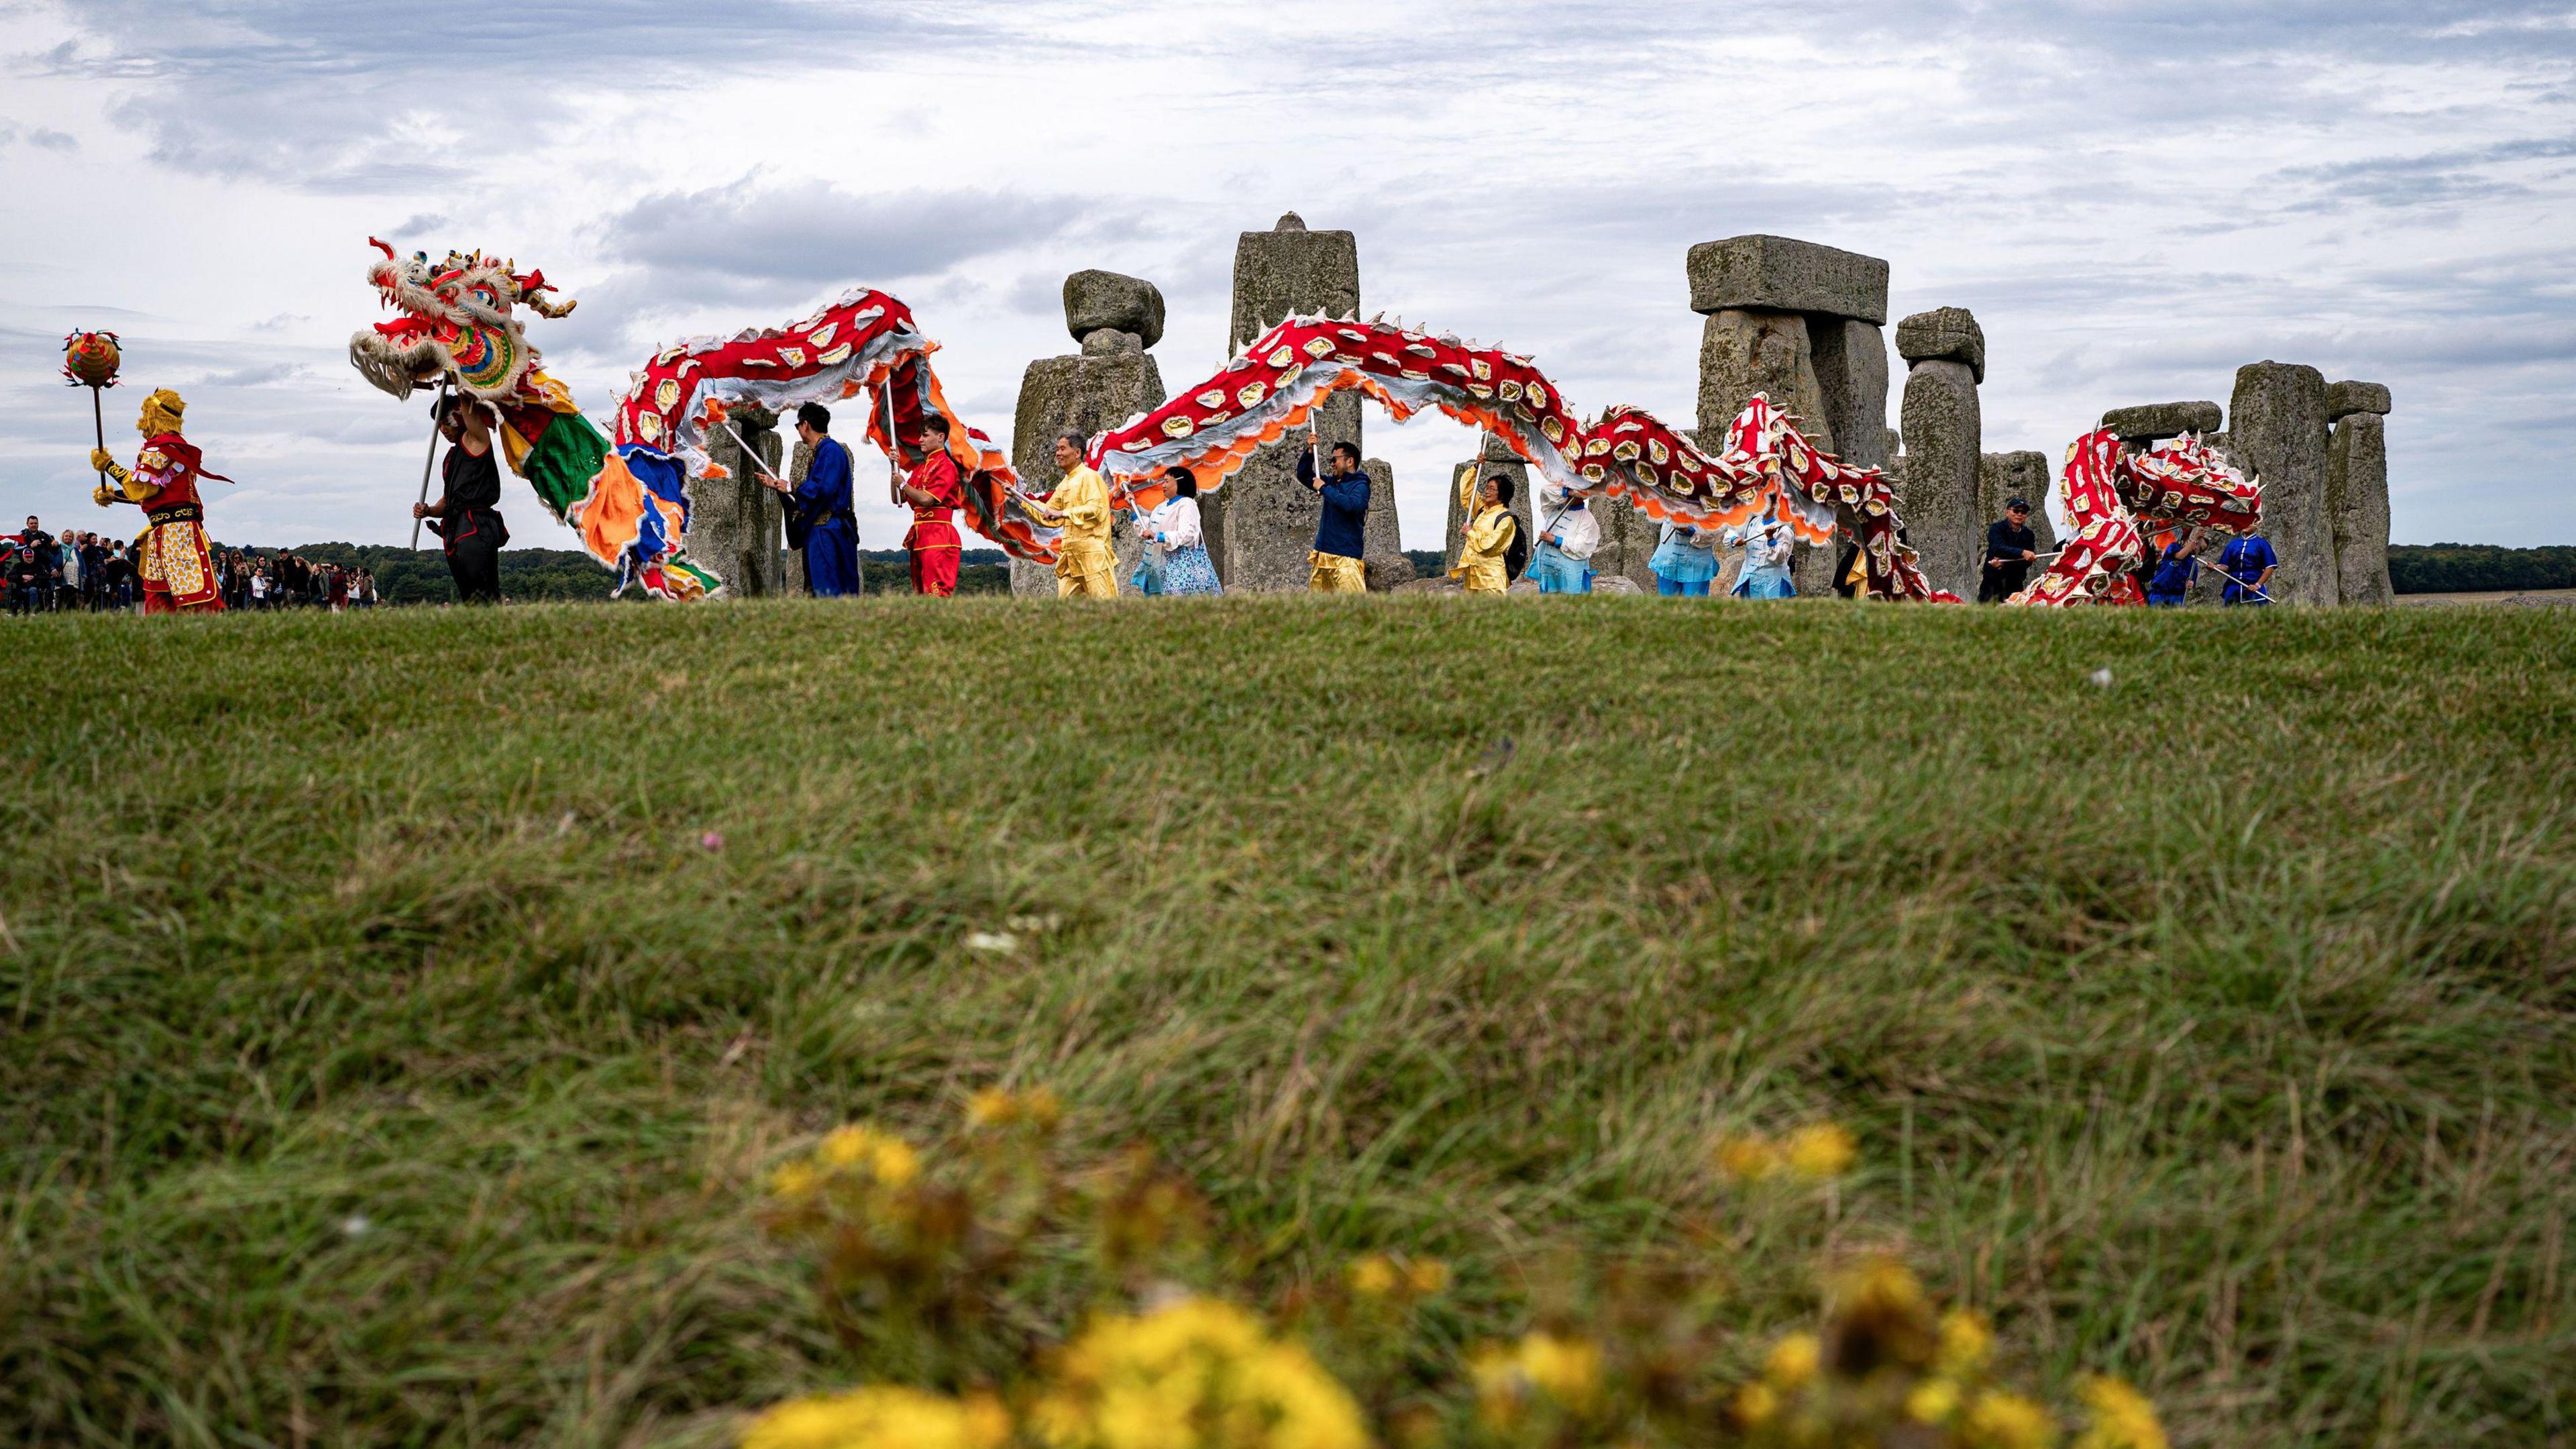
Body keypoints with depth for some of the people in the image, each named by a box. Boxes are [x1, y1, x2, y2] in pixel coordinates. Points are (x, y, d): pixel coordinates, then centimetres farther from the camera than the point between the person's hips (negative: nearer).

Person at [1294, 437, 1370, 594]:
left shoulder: (1360, 486, -6)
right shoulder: (1332, 482, 17)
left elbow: (1351, 505, -25)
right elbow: (1304, 475, 27)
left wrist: (1324, 489, -16)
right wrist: (1310, 451, 12)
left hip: (1345, 557, -8)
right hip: (1322, 554, 8)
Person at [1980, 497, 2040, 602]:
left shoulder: (2029, 535, 6)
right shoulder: (1996, 528, -3)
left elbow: (2028, 562, -4)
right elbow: (1999, 548, -23)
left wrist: (2004, 563, -19)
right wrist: (2022, 553, -36)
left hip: (2015, 584, 2)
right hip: (1992, 582, -2)